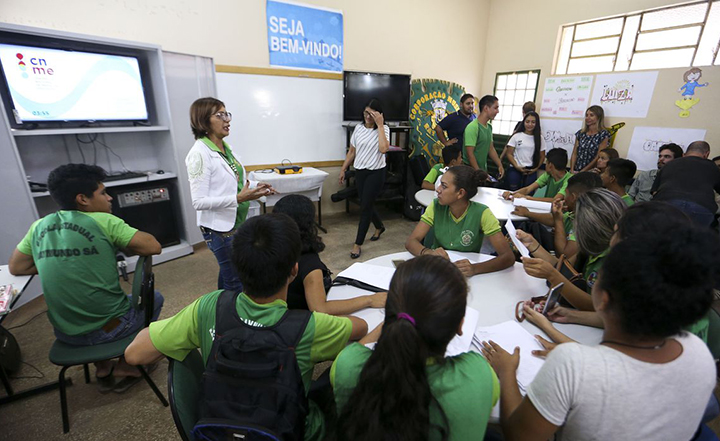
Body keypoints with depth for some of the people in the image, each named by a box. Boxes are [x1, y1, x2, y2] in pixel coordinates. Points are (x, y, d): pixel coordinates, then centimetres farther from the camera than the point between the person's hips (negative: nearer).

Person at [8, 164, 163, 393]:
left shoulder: (39, 226, 1)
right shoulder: (103, 221, -15)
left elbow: (16, 267, 12)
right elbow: (154, 247, -15)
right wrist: (120, 245, 3)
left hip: (65, 333, 6)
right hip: (110, 328, -5)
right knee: (154, 297, 22)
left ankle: (103, 368, 32)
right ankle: (126, 365, 16)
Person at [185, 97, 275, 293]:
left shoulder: (225, 148, 5)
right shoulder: (200, 153, -20)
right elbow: (199, 201, -22)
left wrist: (255, 187, 1)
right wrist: (238, 198, -30)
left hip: (237, 223, 8)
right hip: (220, 227, -8)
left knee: (227, 273, 22)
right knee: (236, 283, 3)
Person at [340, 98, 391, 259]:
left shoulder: (384, 129, -7)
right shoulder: (358, 128, 5)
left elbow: (383, 149, -28)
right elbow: (352, 151, 12)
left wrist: (380, 125, -22)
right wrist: (343, 169, 11)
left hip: (376, 173, -5)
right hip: (360, 171, 5)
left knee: (365, 207, -3)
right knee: (367, 204, 15)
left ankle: (358, 244, 8)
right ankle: (379, 226, 45)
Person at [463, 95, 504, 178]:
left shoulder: (489, 127, 8)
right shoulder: (472, 127, -18)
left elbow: (491, 149, 15)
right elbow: (470, 154, -20)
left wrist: (500, 165, 8)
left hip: (483, 169, 8)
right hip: (471, 170, -8)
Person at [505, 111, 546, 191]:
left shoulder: (540, 138, 8)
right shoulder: (516, 136, 3)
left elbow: (542, 157, 11)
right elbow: (509, 154, 1)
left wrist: (535, 169, -4)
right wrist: (517, 166, -11)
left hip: (531, 172, 1)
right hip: (515, 170, -1)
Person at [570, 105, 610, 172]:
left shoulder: (603, 134, 0)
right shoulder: (580, 133, 12)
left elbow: (598, 157, -6)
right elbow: (574, 154, 8)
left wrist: (581, 172, -11)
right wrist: (572, 170, -5)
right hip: (576, 170, 3)